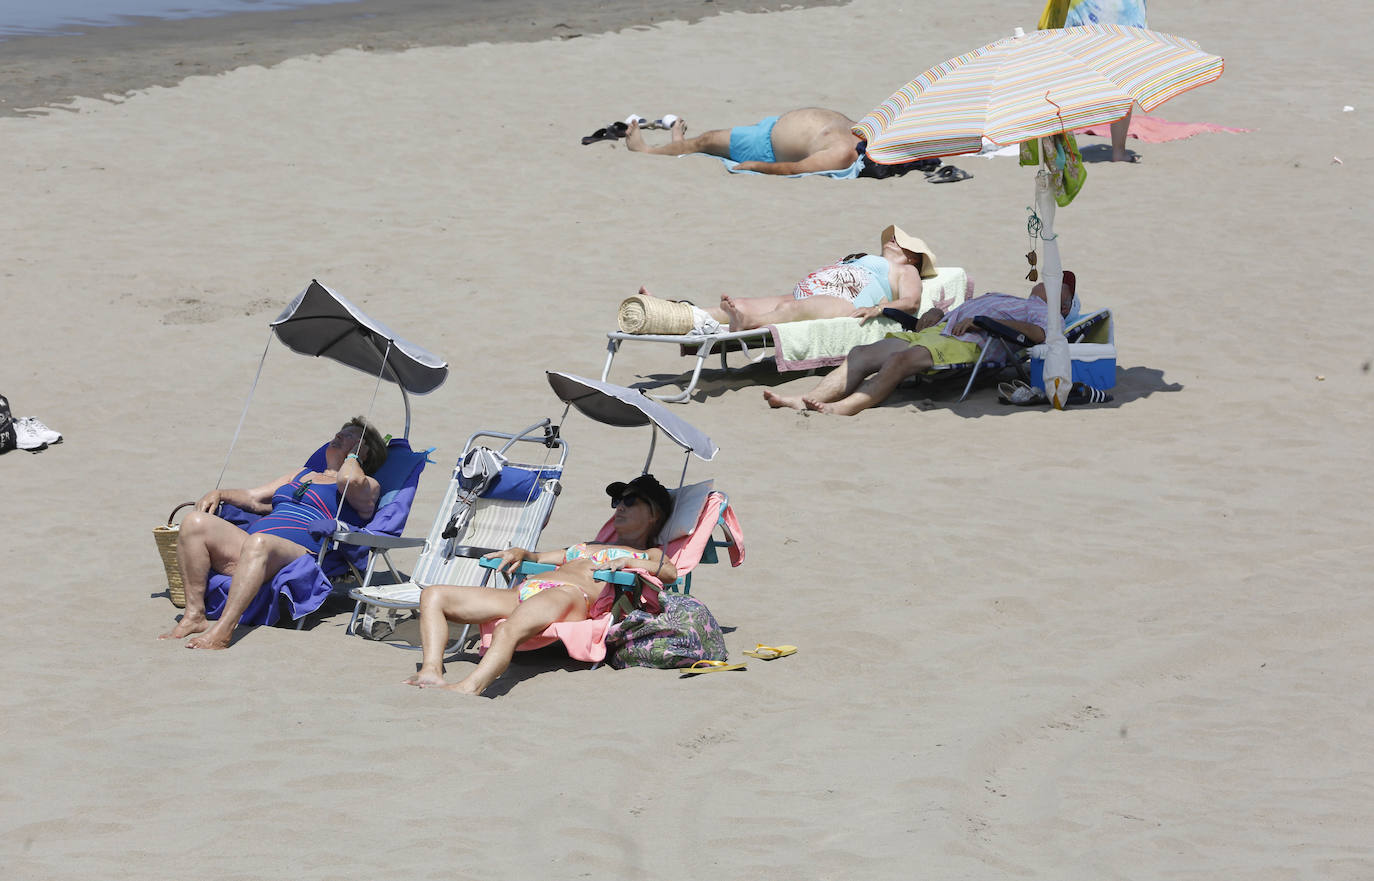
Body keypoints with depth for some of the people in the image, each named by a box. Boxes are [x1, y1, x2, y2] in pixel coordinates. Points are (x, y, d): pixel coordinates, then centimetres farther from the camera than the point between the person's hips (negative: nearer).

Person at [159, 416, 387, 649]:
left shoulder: (367, 487, 15)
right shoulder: (302, 475, 38)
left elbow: (348, 480, -11)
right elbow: (252, 498, 36)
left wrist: (352, 453, 11)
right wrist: (219, 494, 17)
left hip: (299, 552, -7)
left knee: (258, 543, -41)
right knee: (195, 523, -18)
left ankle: (222, 631, -52)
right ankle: (194, 616, -21)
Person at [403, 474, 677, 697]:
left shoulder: (649, 555, 22)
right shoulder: (589, 547, 42)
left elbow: (670, 572, 0)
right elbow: (538, 557, 43)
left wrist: (626, 562, -13)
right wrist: (519, 553, 21)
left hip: (570, 595, -8)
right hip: (522, 593, 8)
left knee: (509, 630, -42)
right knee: (433, 596, -11)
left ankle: (467, 688, -65)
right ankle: (431, 672, -32)